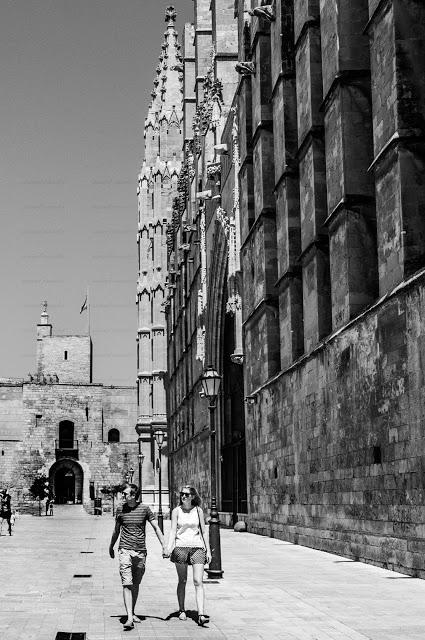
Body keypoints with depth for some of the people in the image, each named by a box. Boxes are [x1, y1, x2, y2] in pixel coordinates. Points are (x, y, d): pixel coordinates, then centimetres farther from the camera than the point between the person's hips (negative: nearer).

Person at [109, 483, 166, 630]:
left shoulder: (144, 509, -1)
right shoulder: (120, 510, 2)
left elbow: (156, 528, 2)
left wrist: (164, 546, -5)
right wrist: (111, 547, 26)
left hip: (141, 551, 1)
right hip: (125, 550, -1)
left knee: (136, 584, 11)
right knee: (127, 584, -12)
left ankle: (132, 613, 27)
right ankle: (129, 618, -17)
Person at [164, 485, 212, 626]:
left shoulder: (198, 510, 6)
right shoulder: (176, 511, 2)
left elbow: (203, 532, 10)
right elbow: (173, 531, -4)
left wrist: (208, 551, 8)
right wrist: (168, 548, -18)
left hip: (197, 547, 0)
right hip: (180, 547, 0)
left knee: (198, 582, -9)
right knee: (182, 581, 9)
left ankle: (201, 615, -16)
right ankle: (181, 610, 27)